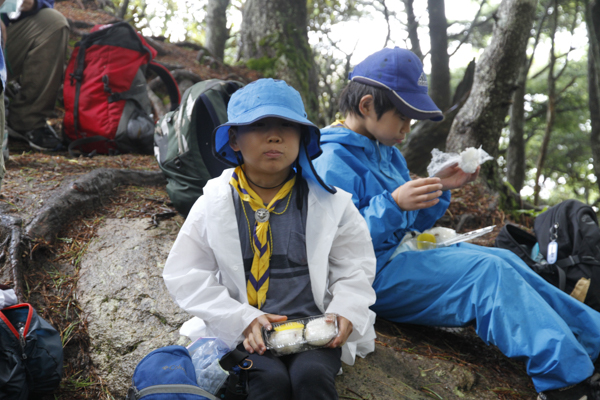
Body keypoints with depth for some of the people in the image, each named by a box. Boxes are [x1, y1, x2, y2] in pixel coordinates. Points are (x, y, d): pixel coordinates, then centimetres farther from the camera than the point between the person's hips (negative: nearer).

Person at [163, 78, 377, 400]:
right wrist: (243, 319, -12)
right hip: (244, 333, 0)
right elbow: (185, 275, 0)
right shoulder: (214, 204, 2)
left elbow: (355, 268, 11)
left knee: (311, 373, -29)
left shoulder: (330, 203, 5)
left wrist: (345, 311, -10)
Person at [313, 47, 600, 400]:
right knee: (488, 271, -21)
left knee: (506, 261, -4)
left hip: (404, 255, 9)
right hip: (372, 275, -9)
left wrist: (440, 189, 7)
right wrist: (393, 204, -29)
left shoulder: (387, 153, 16)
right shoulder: (332, 160, -15)